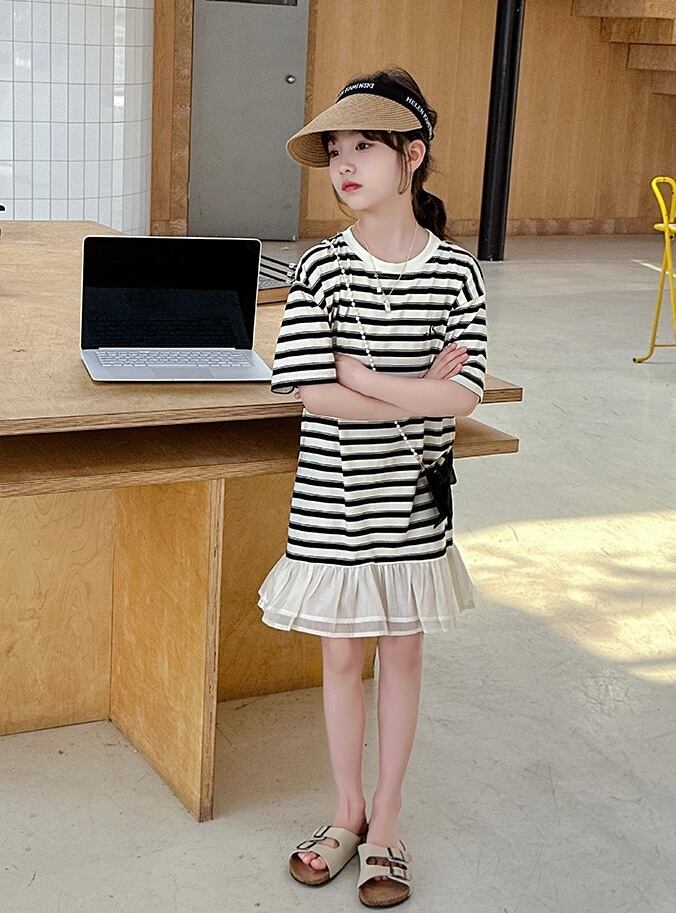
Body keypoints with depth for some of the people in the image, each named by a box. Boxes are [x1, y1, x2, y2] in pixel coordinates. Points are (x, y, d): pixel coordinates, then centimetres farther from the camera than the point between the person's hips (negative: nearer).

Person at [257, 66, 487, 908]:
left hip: (413, 501, 1)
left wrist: (361, 375, -19)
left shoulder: (455, 272, -7)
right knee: (342, 654, 12)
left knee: (402, 652, 12)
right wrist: (422, 388, -15)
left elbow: (465, 395, -14)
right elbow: (314, 396, -16)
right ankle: (347, 811, 32)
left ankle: (385, 822, 29)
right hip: (333, 502, 0)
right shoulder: (321, 269, -9)